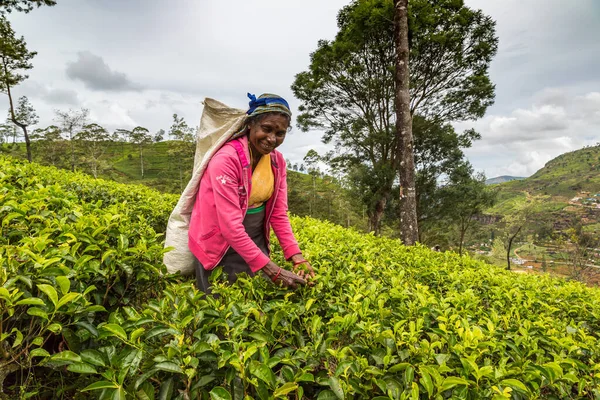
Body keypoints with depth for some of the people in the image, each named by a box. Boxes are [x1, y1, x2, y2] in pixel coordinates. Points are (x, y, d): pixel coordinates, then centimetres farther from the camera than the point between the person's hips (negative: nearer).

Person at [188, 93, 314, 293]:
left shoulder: (277, 161, -4)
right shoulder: (226, 160, -25)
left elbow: (279, 214, -4)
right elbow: (231, 227, -28)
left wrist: (296, 256, -17)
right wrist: (272, 270, -29)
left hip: (255, 242, 6)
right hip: (221, 247, -5)